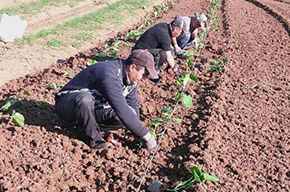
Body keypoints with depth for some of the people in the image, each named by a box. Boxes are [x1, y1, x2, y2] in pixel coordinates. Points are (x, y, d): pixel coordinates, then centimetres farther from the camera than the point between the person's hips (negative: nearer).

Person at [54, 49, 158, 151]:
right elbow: (122, 110, -37)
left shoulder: (130, 78, -4)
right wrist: (146, 136, -32)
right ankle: (94, 138, -18)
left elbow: (133, 105, 7)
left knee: (129, 117, -12)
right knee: (85, 99, -42)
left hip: (93, 108, 7)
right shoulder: (110, 75, -34)